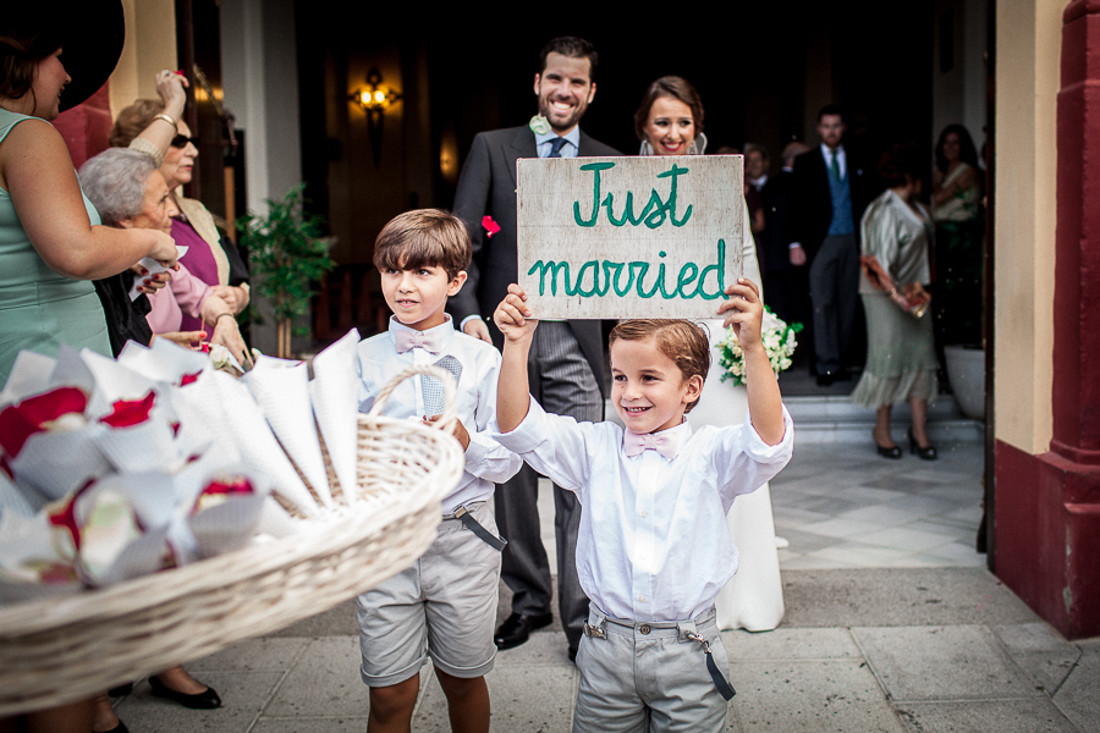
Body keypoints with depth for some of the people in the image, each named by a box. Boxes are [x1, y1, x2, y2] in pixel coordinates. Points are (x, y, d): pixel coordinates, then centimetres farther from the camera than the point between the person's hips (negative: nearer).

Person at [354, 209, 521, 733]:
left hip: (462, 538, 0)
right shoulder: (361, 360, 1)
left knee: (463, 680, 16)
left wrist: (468, 442, -20)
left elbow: (510, 462, -3)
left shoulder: (481, 360, -2)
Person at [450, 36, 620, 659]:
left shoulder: (611, 164, 10)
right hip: (504, 334, 0)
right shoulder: (491, 148, 6)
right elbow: (462, 238, -2)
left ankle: (582, 616, 12)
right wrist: (468, 312, -17)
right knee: (512, 480, 11)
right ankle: (529, 599, 28)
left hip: (576, 344, 0)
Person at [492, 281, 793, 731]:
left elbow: (769, 441, -24)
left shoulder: (711, 454, -6)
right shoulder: (595, 448, 1)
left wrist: (753, 348, -36)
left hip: (688, 656, -2)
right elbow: (519, 427, -7)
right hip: (606, 651, 2)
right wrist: (516, 345, -19)